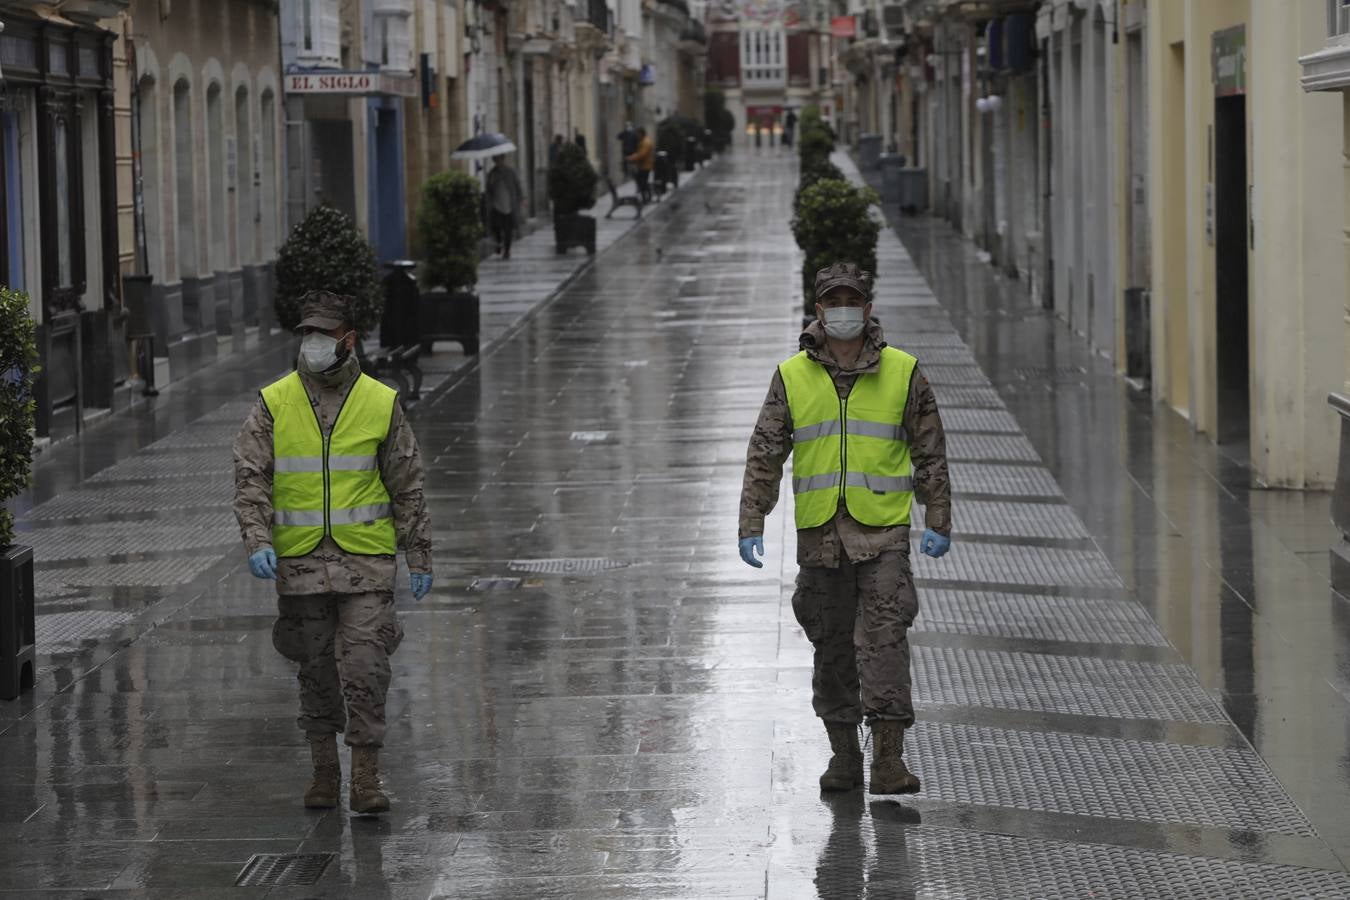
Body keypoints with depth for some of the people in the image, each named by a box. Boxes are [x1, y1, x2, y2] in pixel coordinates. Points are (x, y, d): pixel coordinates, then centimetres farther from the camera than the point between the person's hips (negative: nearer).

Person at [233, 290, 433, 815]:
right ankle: (324, 772, 20)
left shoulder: (380, 403, 2)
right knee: (316, 672, 9)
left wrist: (419, 558, 6)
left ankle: (366, 777, -4)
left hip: (366, 560, -1)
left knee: (365, 668, -8)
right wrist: (257, 541, -17)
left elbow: (407, 486, 7)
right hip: (300, 562, 1)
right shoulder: (274, 403, 2)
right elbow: (250, 477, -2)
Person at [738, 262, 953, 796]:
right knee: (832, 646, 8)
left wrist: (938, 522, 3)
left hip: (883, 533, -2)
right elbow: (764, 455, 6)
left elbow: (930, 453, 8)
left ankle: (888, 757, -13)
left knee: (884, 637, -11)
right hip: (819, 534, 2)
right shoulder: (792, 377, 5)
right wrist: (751, 526, -1)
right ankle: (844, 756, 17)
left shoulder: (903, 372, 3)